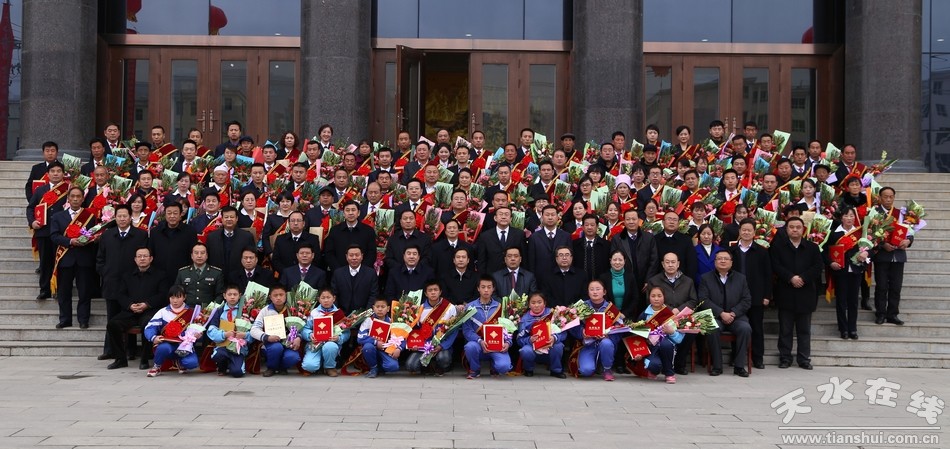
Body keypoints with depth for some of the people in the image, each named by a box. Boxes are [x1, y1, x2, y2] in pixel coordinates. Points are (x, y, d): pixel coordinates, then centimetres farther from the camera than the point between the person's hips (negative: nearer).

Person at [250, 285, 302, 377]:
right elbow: (254, 330, -8)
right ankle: (271, 368, -3)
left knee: (292, 357, -33)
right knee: (277, 347, -36)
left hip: (289, 344, 0)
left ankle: (282, 367, 5)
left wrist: (298, 338, -20)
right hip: (271, 344, 0)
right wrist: (267, 337, -26)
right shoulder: (265, 311, 0)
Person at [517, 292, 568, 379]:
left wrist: (555, 338, -33)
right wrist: (529, 340, -28)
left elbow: (563, 333, -12)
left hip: (550, 348, 1)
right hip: (533, 349, 0)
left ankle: (556, 370, -2)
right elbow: (520, 340, -7)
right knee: (526, 351, -32)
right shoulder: (525, 319, -4)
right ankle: (528, 370, 3)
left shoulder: (552, 314, -8)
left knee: (558, 346, -30)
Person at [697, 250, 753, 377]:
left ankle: (739, 366, -18)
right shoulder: (706, 278, 8)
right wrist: (721, 313, -14)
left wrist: (733, 313, -9)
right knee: (712, 330, -34)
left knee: (745, 328, -29)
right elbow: (704, 300, -3)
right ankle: (716, 366, -20)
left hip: (736, 316, 2)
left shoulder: (740, 278, 14)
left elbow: (747, 300, 7)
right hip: (715, 317, -2)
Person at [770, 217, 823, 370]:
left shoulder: (812, 247, 7)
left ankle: (804, 359, 14)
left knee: (804, 330, 7)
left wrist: (802, 278, -15)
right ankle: (785, 358, 12)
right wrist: (790, 278, -18)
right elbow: (775, 266, -6)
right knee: (785, 329, 4)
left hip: (805, 294, 1)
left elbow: (818, 266, -3)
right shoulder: (778, 246, 4)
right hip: (785, 293, -1)